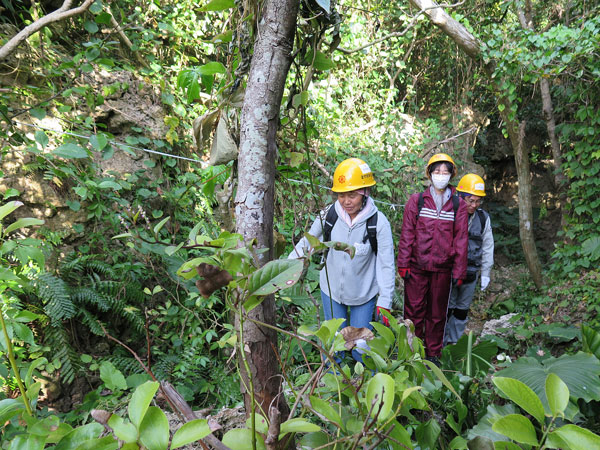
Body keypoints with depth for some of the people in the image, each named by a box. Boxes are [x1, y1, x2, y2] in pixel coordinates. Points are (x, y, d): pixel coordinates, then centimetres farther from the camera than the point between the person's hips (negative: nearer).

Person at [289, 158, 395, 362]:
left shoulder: (378, 222, -18)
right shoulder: (329, 214, -12)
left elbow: (386, 265, -13)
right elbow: (307, 242, 4)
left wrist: (384, 304, -13)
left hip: (363, 295, -2)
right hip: (331, 290, 2)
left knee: (360, 346, 4)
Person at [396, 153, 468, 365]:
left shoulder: (458, 205, 3)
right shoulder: (416, 200, 0)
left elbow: (460, 239, 4)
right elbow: (407, 234, -1)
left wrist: (459, 271, 2)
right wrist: (403, 264, -5)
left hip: (442, 268, 1)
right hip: (417, 266, -1)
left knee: (437, 313, 12)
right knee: (414, 310, 4)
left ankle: (433, 354, 28)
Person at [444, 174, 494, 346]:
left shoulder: (483, 218, 3)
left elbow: (487, 247, 11)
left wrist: (485, 274, 10)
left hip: (470, 273, 4)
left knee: (462, 310, 13)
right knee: (446, 308, 2)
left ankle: (455, 342, 27)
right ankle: (441, 343, 14)